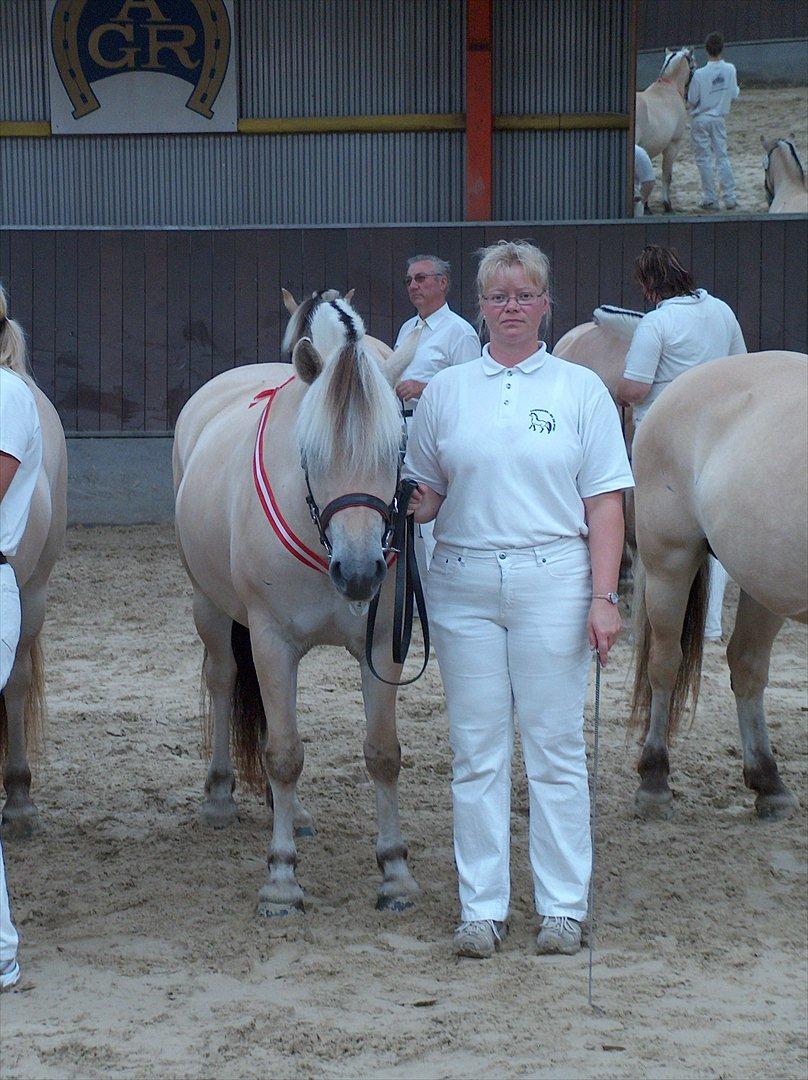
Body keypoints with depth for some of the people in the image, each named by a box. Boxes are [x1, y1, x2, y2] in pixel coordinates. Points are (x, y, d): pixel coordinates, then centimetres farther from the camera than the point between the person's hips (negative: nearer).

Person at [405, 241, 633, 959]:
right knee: (477, 751, 4)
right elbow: (424, 490, 14)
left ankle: (562, 908, 9)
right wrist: (408, 508, -10)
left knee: (556, 749, 2)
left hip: (553, 582, -2)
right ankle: (482, 909, 10)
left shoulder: (581, 389, 4)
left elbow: (605, 501, 0)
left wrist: (604, 597, -8)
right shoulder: (446, 391, 10)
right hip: (464, 584, 2)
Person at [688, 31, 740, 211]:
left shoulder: (699, 74, -20)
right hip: (719, 118, 4)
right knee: (722, 157, 10)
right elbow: (734, 95, 1)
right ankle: (730, 198, 7)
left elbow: (691, 101, -12)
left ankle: (710, 199, 7)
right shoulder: (730, 70, -9)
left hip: (700, 119, -4)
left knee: (704, 159, 6)